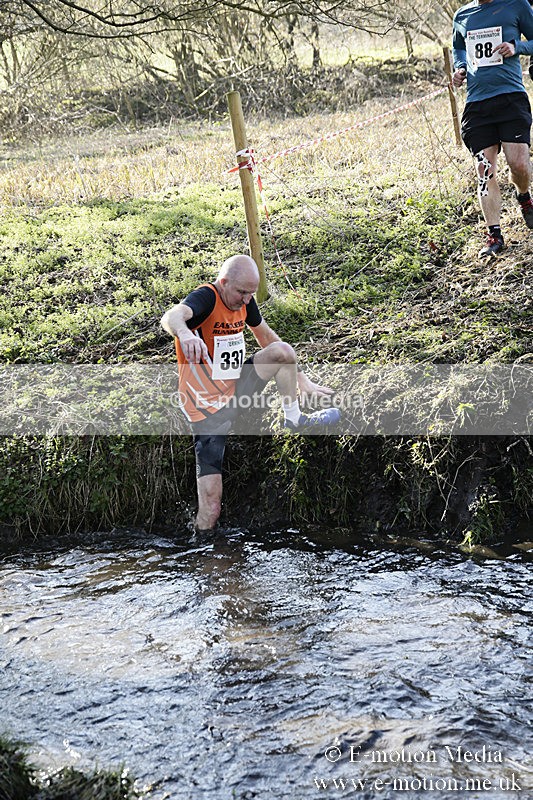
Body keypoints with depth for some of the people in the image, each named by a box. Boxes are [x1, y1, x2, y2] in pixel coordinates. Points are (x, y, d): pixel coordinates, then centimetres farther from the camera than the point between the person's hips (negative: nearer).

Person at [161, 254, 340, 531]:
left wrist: (301, 379, 20)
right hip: (208, 409, -6)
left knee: (283, 351, -15)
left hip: (236, 391, 6)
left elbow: (267, 337, 19)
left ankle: (294, 419, 4)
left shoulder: (244, 301, 2)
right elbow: (172, 316, -43)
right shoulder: (206, 298, -21)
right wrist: (184, 332, -67)